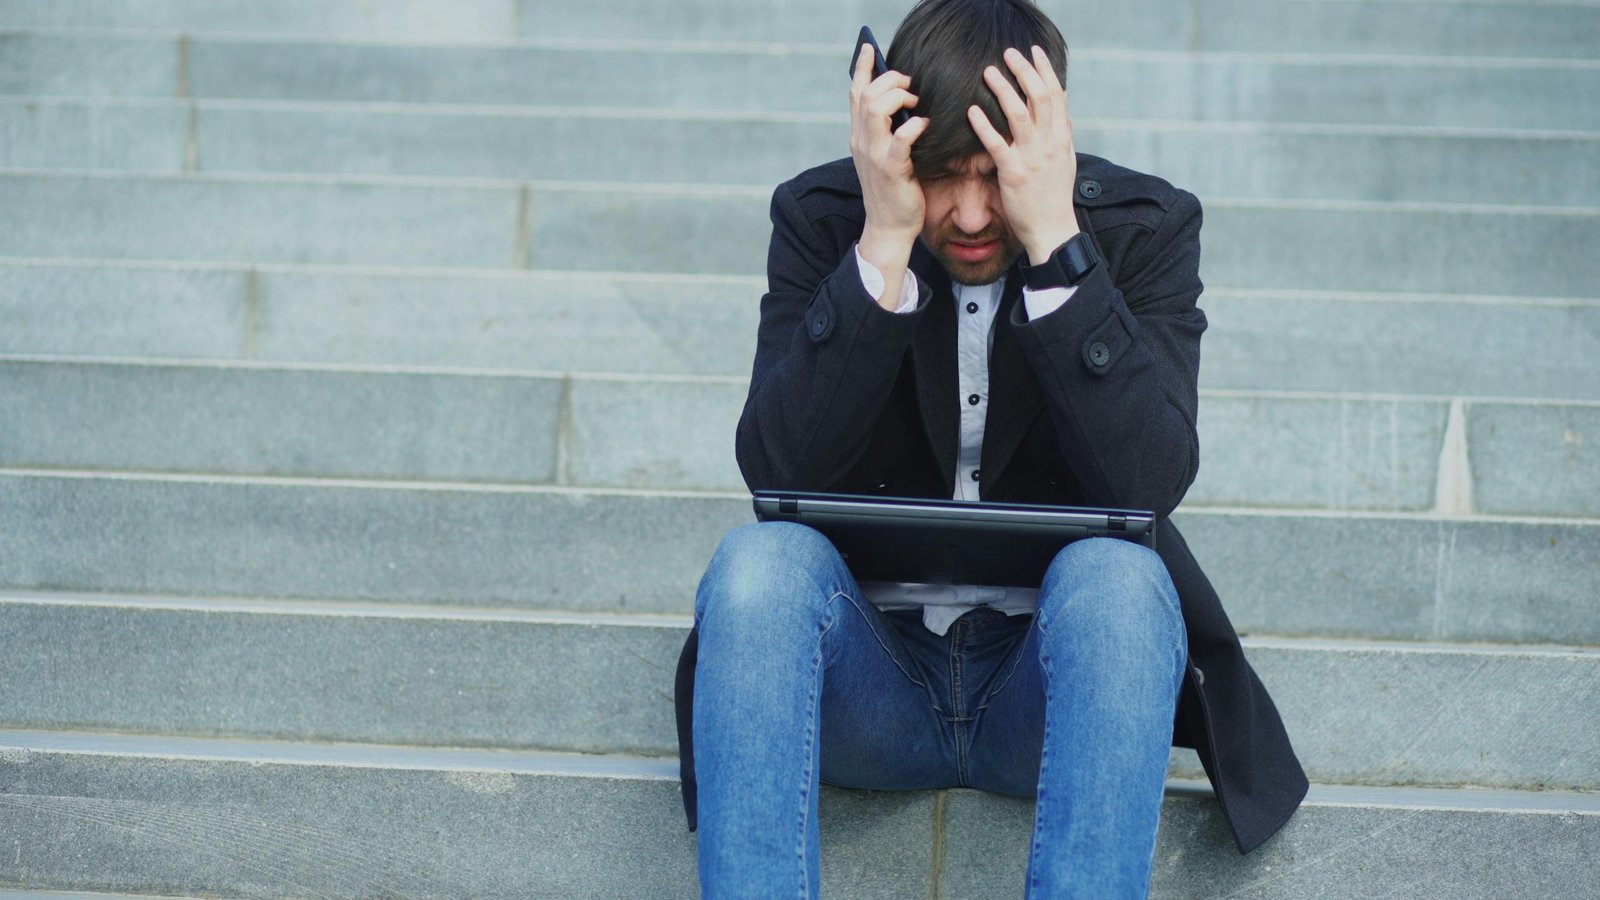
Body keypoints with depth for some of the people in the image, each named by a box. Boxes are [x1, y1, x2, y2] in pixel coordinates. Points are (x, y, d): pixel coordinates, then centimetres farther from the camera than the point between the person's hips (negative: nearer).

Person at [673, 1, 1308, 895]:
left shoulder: (1145, 226, -4)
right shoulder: (822, 217, -3)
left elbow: (1150, 483, -19)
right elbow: (777, 472, -15)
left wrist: (1055, 241, -26)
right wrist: (885, 244, -23)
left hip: (1050, 669, -1)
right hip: (873, 674, 1)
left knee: (1118, 576, -33)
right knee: (761, 560, -30)